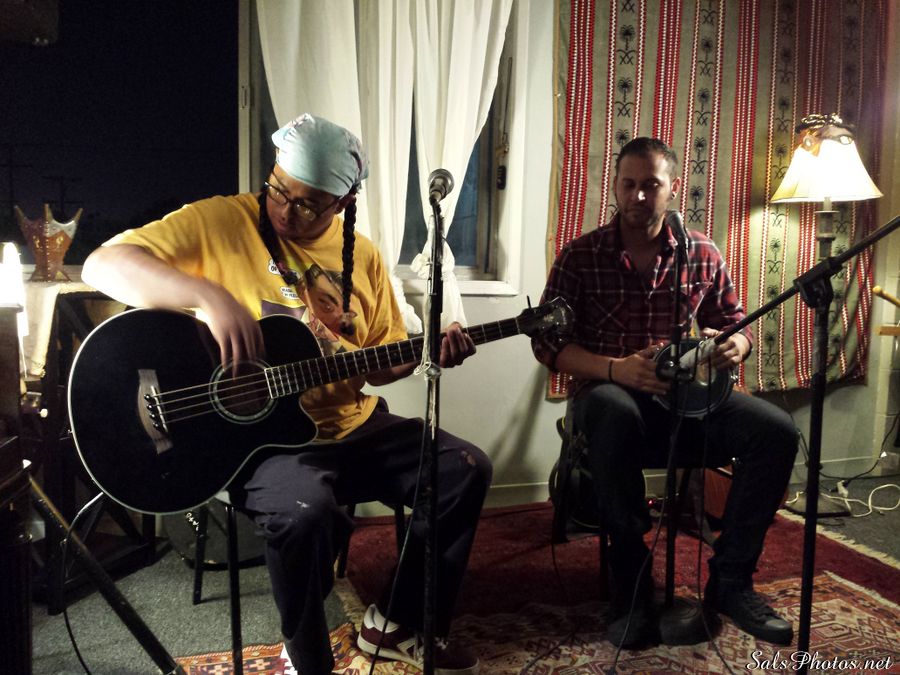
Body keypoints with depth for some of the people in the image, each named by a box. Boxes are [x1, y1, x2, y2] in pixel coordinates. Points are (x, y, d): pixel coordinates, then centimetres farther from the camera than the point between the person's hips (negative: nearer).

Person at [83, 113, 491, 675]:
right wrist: (211, 295, -32)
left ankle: (399, 625, 14)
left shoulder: (361, 256, 8)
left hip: (353, 426, 6)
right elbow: (104, 265, -18)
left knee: (467, 469, -4)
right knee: (308, 511, -35)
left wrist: (430, 352, -7)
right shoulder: (220, 221, -7)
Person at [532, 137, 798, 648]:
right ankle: (633, 588, -23)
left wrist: (735, 346, -11)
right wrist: (616, 369, -22)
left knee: (776, 429, -21)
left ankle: (731, 581, -3)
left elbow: (735, 323, 16)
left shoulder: (703, 254, 7)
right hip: (609, 393, -3)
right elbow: (548, 343, -5)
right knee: (615, 415, -40)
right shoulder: (581, 256, -1)